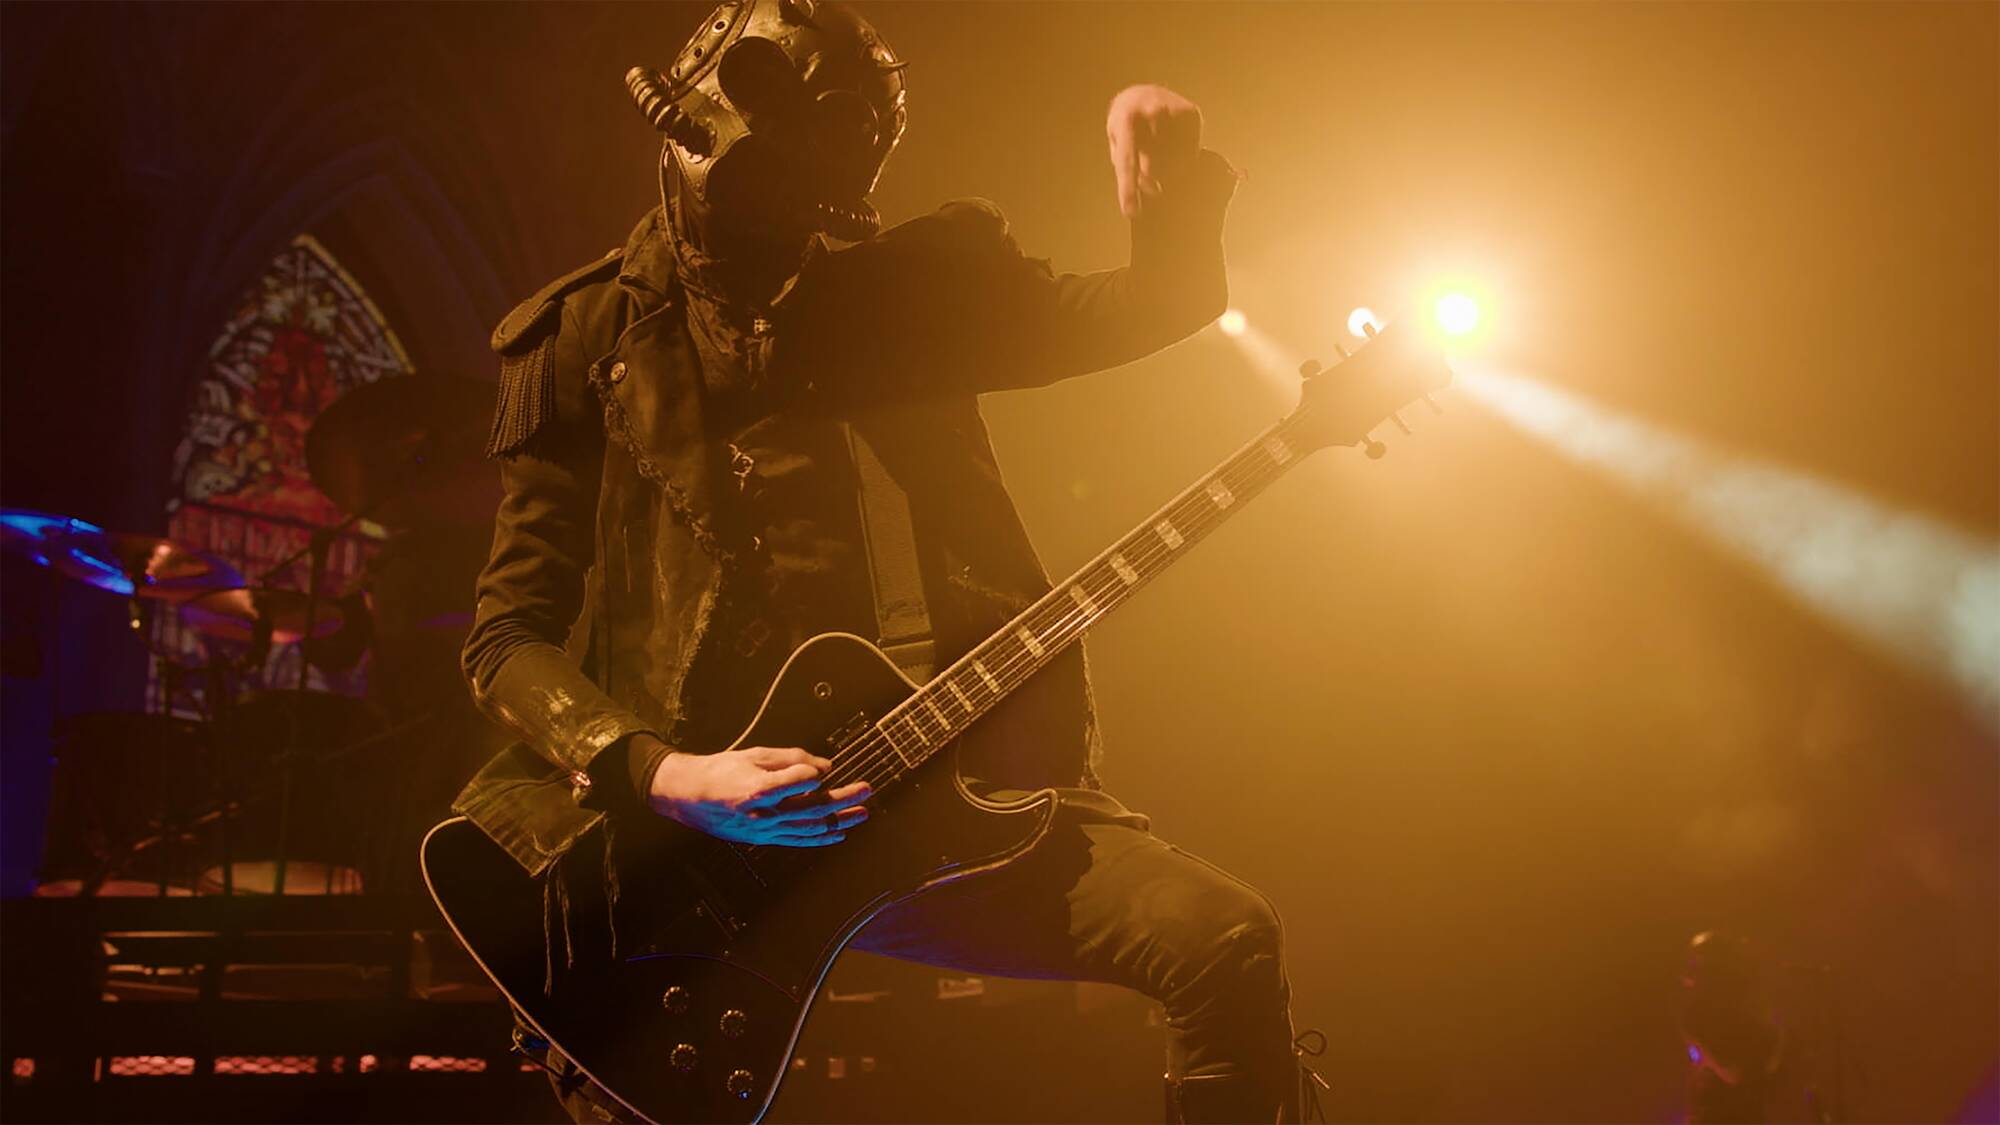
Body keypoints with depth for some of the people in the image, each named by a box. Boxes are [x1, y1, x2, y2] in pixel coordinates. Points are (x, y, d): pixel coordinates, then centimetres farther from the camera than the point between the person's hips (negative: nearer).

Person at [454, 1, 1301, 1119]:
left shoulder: (905, 292, 12)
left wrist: (1175, 188, -7)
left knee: (1225, 937, -16)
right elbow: (512, 629, 1)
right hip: (680, 818, -1)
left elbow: (1150, 303, 16)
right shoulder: (587, 337, 5)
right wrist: (661, 775, -17)